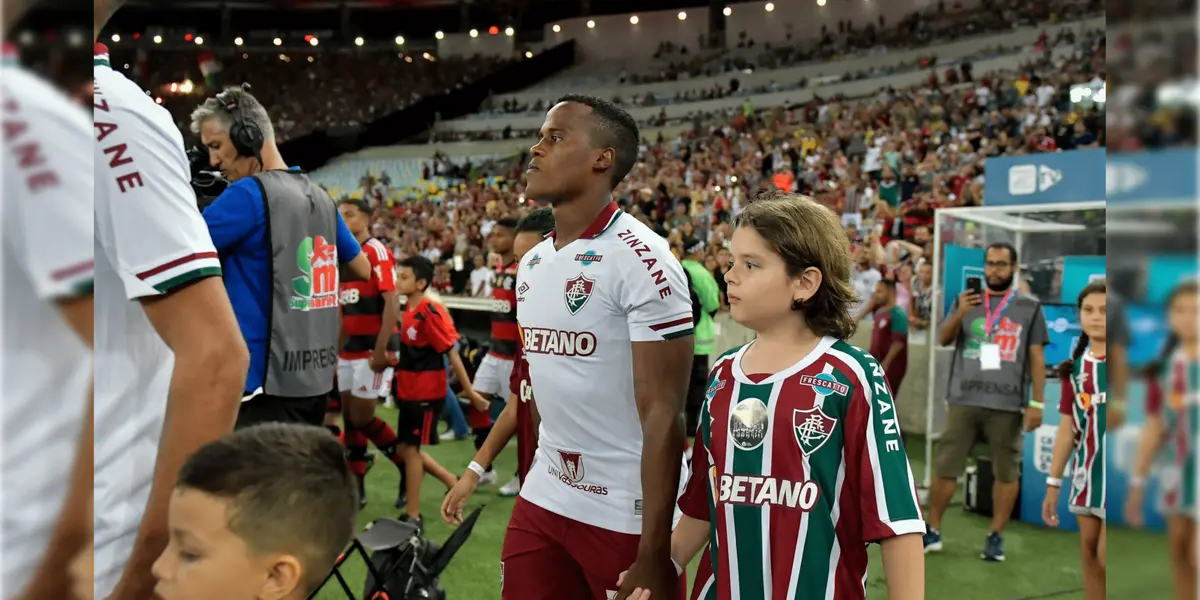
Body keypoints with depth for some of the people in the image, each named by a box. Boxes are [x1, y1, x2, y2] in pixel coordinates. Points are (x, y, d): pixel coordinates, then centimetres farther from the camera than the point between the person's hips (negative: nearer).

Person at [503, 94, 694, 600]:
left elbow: (661, 415, -18)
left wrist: (653, 551, -19)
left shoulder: (641, 260, -16)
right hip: (542, 501, 7)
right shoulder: (532, 263, 8)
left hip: (626, 516, -7)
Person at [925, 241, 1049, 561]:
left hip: (1007, 405, -1)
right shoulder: (966, 301, 10)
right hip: (964, 401, 1)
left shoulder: (1030, 308, 6)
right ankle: (932, 531, 13)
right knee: (945, 466, 4)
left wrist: (1037, 403, -2)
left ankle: (996, 536, 15)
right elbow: (943, 339, 1)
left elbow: (1037, 358, 5)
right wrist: (960, 314, -18)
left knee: (1006, 472, 3)